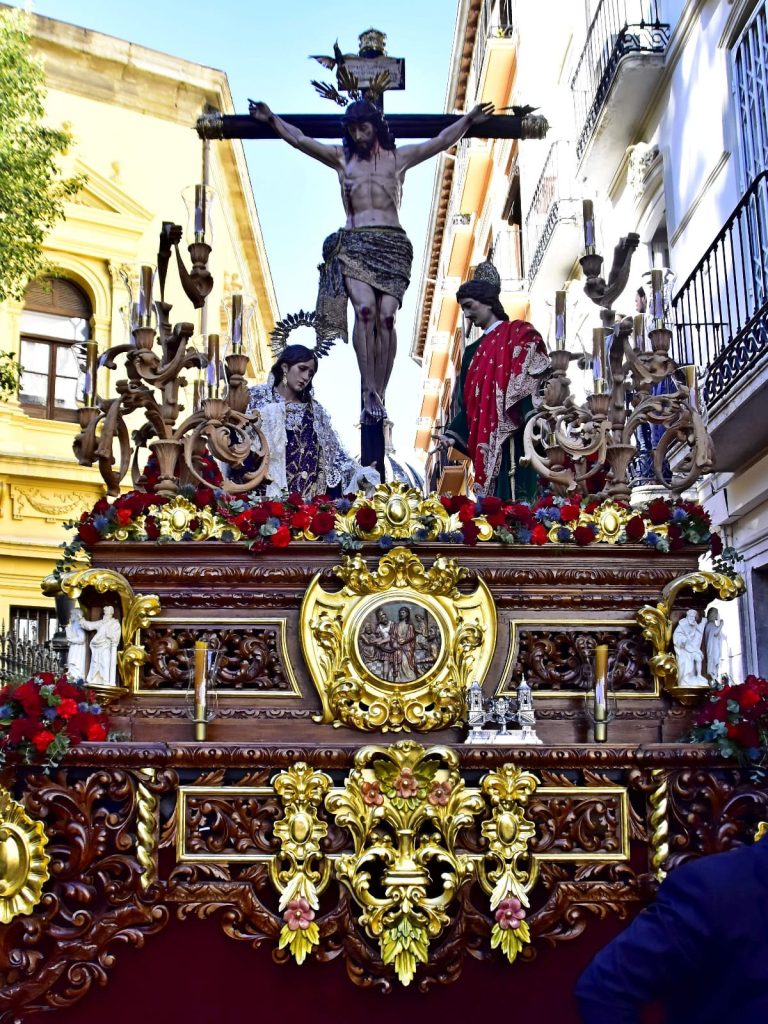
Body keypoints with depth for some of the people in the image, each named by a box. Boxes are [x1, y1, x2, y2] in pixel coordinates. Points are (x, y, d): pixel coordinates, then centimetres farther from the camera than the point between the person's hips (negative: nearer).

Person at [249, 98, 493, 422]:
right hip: (354, 243, 0)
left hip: (392, 245, 0)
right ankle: (369, 391, -24)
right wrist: (272, 120, 9)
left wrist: (469, 120, 11)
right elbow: (299, 140, 17)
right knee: (365, 309, -23)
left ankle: (379, 393, -11)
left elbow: (441, 141, 18)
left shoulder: (398, 157, 19)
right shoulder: (341, 158, 20)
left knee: (386, 316, -15)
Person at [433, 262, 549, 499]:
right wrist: (452, 433, 5)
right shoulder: (473, 352, 23)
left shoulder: (520, 334, 4)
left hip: (515, 438, -6)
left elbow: (537, 382, -8)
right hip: (486, 446, 6)